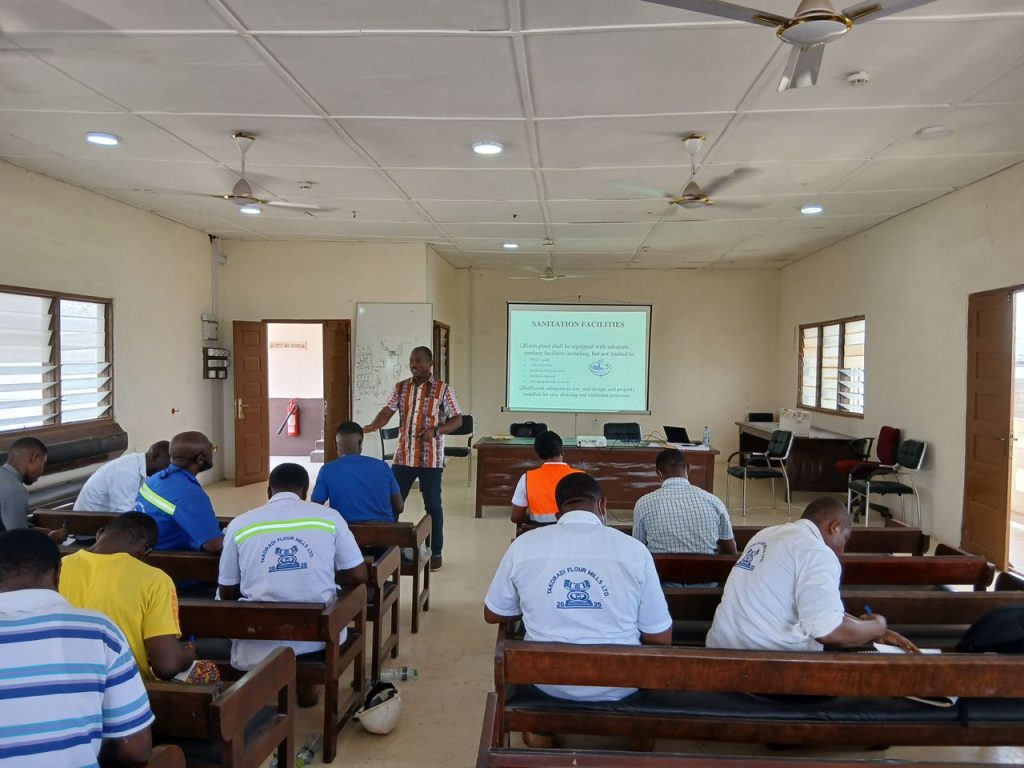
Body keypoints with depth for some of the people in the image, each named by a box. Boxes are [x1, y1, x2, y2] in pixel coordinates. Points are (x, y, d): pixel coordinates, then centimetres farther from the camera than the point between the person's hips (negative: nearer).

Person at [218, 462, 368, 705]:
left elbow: (227, 593, 6)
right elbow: (359, 576, 0)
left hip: (260, 642, 1)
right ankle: (306, 684, 28)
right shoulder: (329, 517, -4)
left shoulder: (239, 524, -2)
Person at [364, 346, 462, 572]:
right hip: (403, 456, 3)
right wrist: (373, 425, -24)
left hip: (431, 459, -3)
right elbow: (388, 411, -3)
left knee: (432, 506, 5)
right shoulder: (400, 387, 6)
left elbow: (457, 420, -4)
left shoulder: (443, 389, -4)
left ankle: (435, 552, 19)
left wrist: (435, 431, -20)